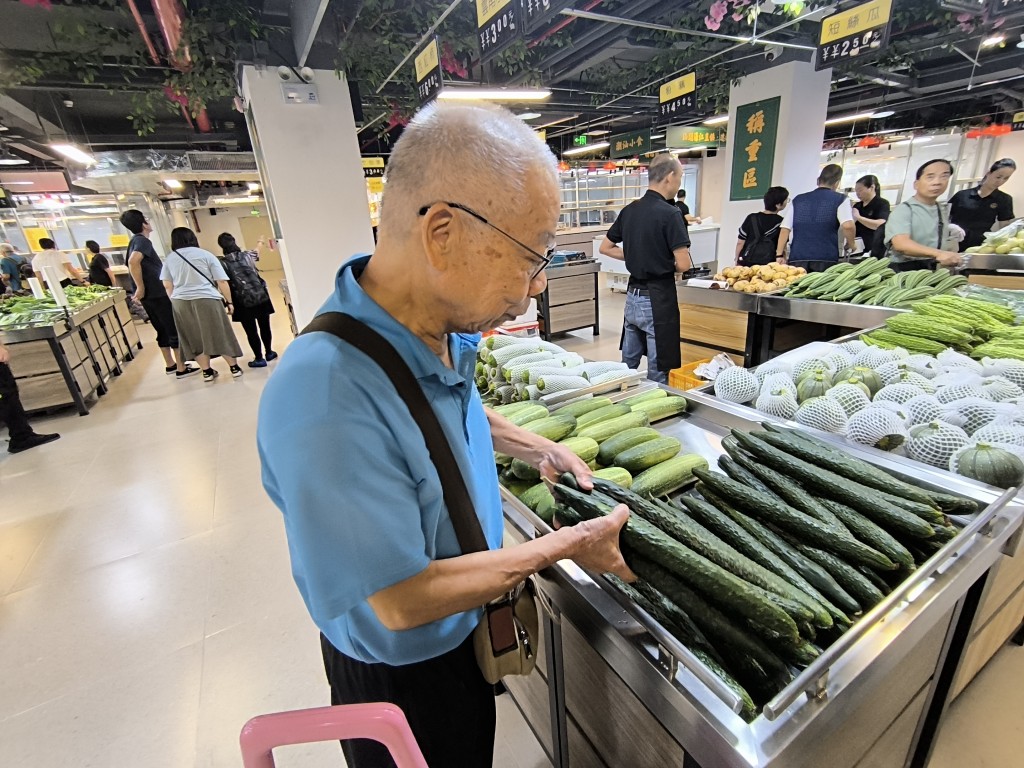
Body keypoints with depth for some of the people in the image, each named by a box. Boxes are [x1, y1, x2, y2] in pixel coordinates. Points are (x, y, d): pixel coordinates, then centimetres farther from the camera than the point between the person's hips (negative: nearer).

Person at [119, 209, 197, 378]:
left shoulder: (135, 241, 17)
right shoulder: (143, 241, -13)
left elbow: (133, 264, 25)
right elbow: (133, 262, -30)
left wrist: (142, 289, 21)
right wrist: (140, 288, -24)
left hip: (150, 295, 9)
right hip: (158, 294, -9)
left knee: (163, 331, 16)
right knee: (176, 331, -2)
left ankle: (170, 365, 24)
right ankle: (182, 368, 0)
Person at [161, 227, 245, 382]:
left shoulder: (169, 258, 11)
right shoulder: (205, 255, 1)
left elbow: (167, 285, 8)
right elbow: (222, 282, -3)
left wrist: (176, 300, 19)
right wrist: (229, 301, 4)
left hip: (181, 303, 3)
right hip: (206, 300, -3)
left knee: (195, 338, 11)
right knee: (220, 335, 5)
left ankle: (207, 372, 17)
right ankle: (234, 368, 10)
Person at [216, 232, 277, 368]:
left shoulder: (223, 263, -7)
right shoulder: (247, 255, 4)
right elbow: (256, 253, 27)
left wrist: (229, 303, -1)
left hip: (243, 302, -3)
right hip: (261, 296, 3)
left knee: (251, 331, 6)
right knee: (264, 326, 17)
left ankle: (259, 359, 12)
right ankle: (269, 353, 30)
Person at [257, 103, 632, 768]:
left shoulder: (440, 328, -14)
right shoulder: (327, 396, -40)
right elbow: (403, 601, -31)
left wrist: (536, 447, 0)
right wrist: (568, 545, -23)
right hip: (402, 672, -6)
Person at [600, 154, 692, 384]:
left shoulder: (629, 210, 5)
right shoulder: (669, 213, -15)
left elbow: (605, 248, 14)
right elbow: (683, 264, -19)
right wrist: (668, 266, 3)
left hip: (633, 294, 7)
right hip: (658, 298, -7)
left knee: (627, 364, 18)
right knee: (658, 371, 4)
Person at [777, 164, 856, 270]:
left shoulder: (798, 200, 15)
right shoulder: (840, 199, 6)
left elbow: (785, 229, 10)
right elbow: (848, 226, -9)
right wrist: (850, 245, 9)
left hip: (797, 258, 3)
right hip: (825, 259, -2)